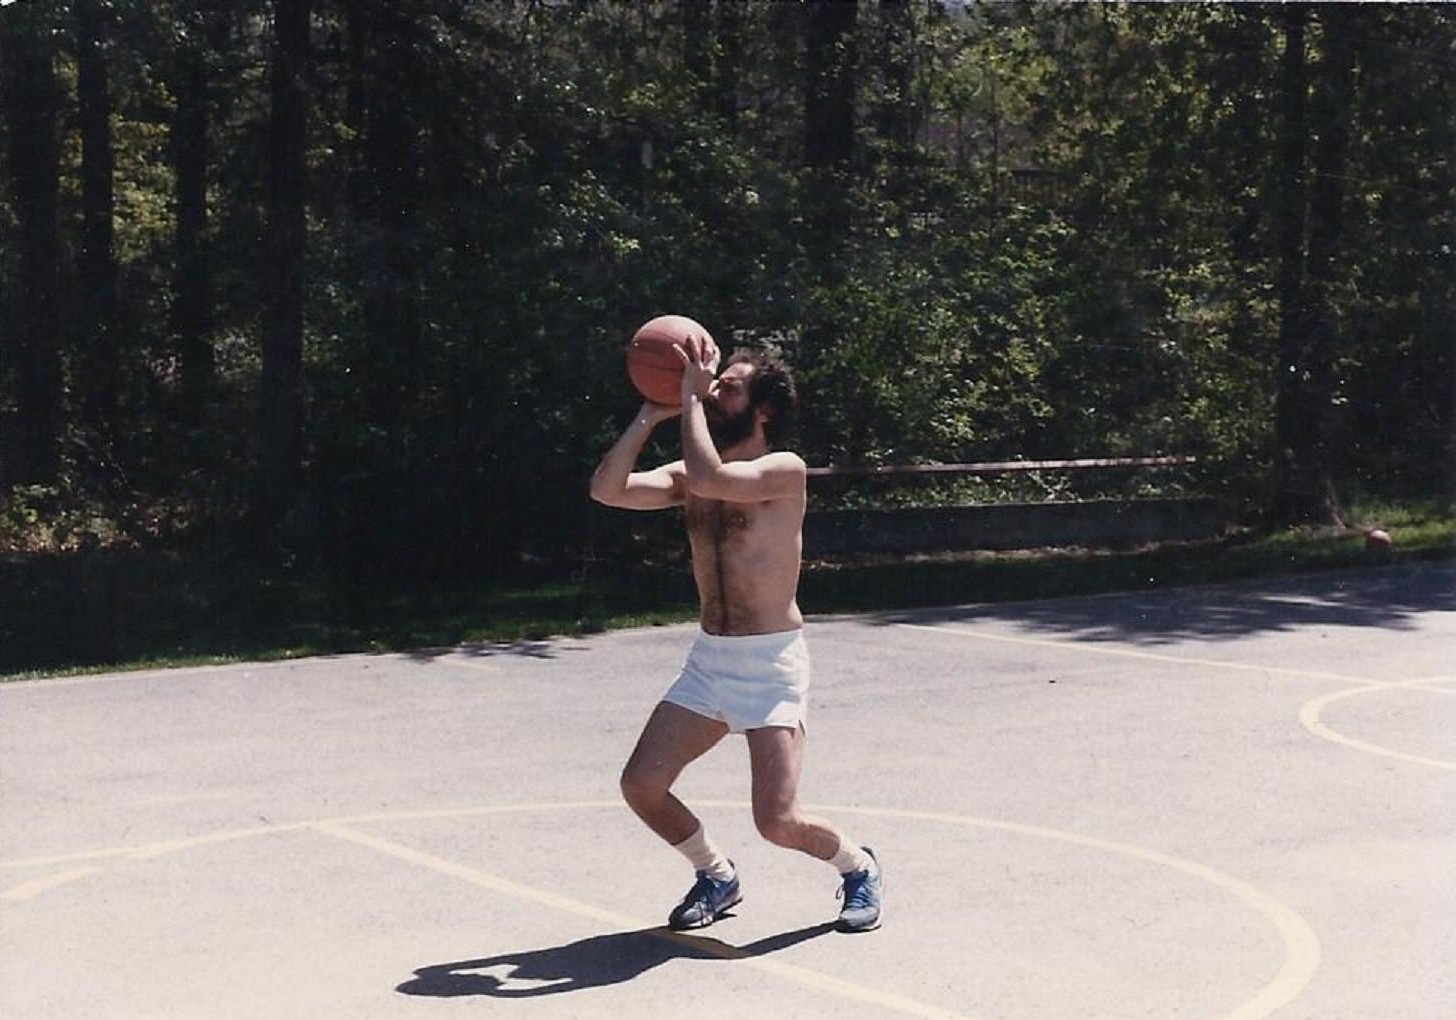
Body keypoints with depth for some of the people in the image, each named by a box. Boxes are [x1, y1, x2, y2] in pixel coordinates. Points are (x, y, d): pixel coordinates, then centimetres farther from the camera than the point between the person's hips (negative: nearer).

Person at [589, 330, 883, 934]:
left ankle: (858, 867, 19)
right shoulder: (688, 475, 8)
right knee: (641, 786, -3)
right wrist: (652, 413, -6)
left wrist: (690, 400, -19)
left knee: (777, 822, -14)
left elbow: (709, 480, -30)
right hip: (707, 660, 7)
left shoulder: (784, 470, -12)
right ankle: (717, 877, 23)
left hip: (771, 663, -7)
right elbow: (606, 489, -5)